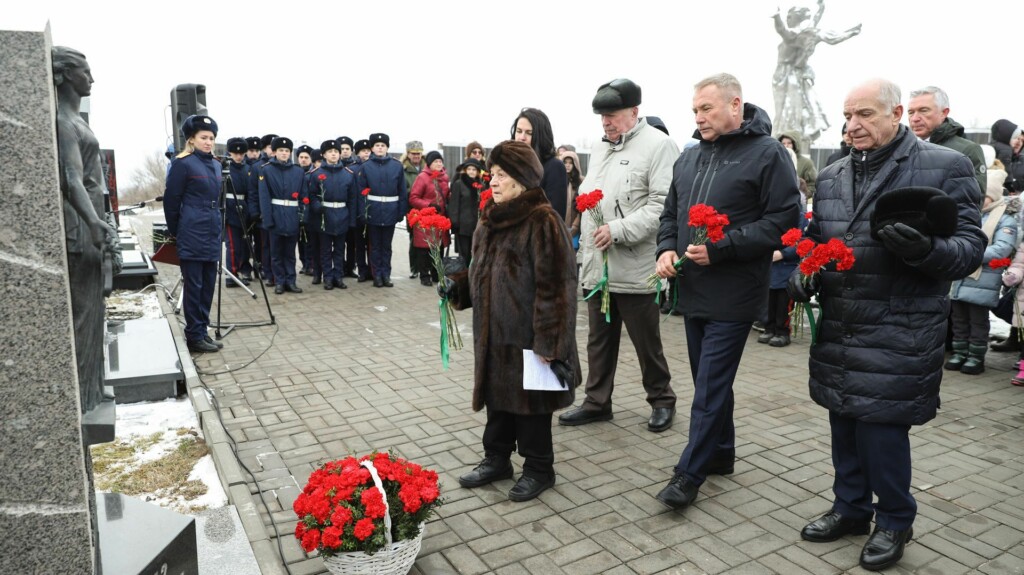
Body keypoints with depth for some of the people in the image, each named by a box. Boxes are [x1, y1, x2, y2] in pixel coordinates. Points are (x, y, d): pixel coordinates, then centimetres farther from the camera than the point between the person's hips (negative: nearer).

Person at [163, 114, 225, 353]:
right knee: (193, 287, -1)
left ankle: (202, 331, 21)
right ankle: (194, 337, 7)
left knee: (208, 286, 11)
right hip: (192, 236, -7)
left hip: (212, 234, 7)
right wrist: (175, 232, 0)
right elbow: (171, 200, -6)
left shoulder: (215, 165, 13)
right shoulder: (183, 164, -8)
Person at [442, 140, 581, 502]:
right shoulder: (490, 220, 11)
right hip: (493, 333, 8)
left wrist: (547, 341, -21)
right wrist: (457, 285, 4)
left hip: (526, 335, -8)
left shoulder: (542, 221, -17)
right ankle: (496, 459, 37)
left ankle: (538, 469, 26)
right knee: (497, 396, 19)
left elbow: (554, 287, -20)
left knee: (530, 404, 7)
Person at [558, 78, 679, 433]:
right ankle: (597, 402, 27)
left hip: (634, 269, -7)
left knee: (646, 343, 6)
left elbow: (662, 205, -18)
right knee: (599, 340, 15)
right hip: (596, 267, 7)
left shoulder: (658, 145, -9)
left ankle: (662, 400, 25)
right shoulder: (600, 150, 17)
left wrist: (618, 230, -23)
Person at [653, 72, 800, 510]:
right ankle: (720, 454, 33)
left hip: (732, 294, -7)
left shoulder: (767, 153, -8)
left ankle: (689, 474, 8)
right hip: (693, 290, 7)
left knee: (710, 387, -3)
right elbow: (671, 213, 20)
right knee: (711, 380, 17)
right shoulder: (689, 157, 13)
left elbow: (783, 219, -14)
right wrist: (666, 248, 0)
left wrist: (721, 248, -21)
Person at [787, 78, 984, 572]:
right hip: (838, 329, 6)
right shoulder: (831, 176, 11)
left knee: (882, 425, 0)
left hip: (897, 334, -5)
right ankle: (850, 507, 34)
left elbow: (970, 248, -7)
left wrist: (926, 249, -28)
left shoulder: (945, 166, -4)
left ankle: (894, 521, 24)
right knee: (845, 421, 14)